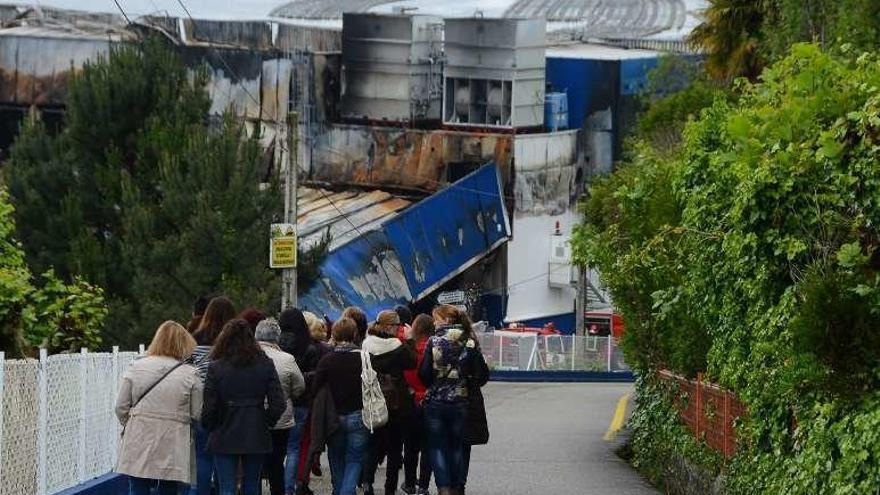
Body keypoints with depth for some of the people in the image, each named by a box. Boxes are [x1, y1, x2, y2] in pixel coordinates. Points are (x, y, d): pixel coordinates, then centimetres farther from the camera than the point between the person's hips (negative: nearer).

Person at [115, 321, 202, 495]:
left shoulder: (136, 368, 0)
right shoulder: (190, 375, -5)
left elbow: (121, 407, 3)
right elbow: (197, 414, -3)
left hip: (139, 443, 1)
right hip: (172, 447, -1)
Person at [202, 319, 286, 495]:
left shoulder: (216, 368, -9)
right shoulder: (265, 365, -2)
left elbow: (209, 407, -9)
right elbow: (278, 404, -6)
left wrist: (209, 428, 9)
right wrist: (266, 422, 10)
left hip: (225, 437, -2)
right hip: (257, 437, 2)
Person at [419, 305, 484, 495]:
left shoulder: (434, 341, -9)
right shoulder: (469, 342, -3)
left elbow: (424, 373, -10)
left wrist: (432, 386, 9)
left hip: (435, 400, -2)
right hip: (460, 402, 2)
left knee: (437, 446, 3)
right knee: (457, 447, 13)